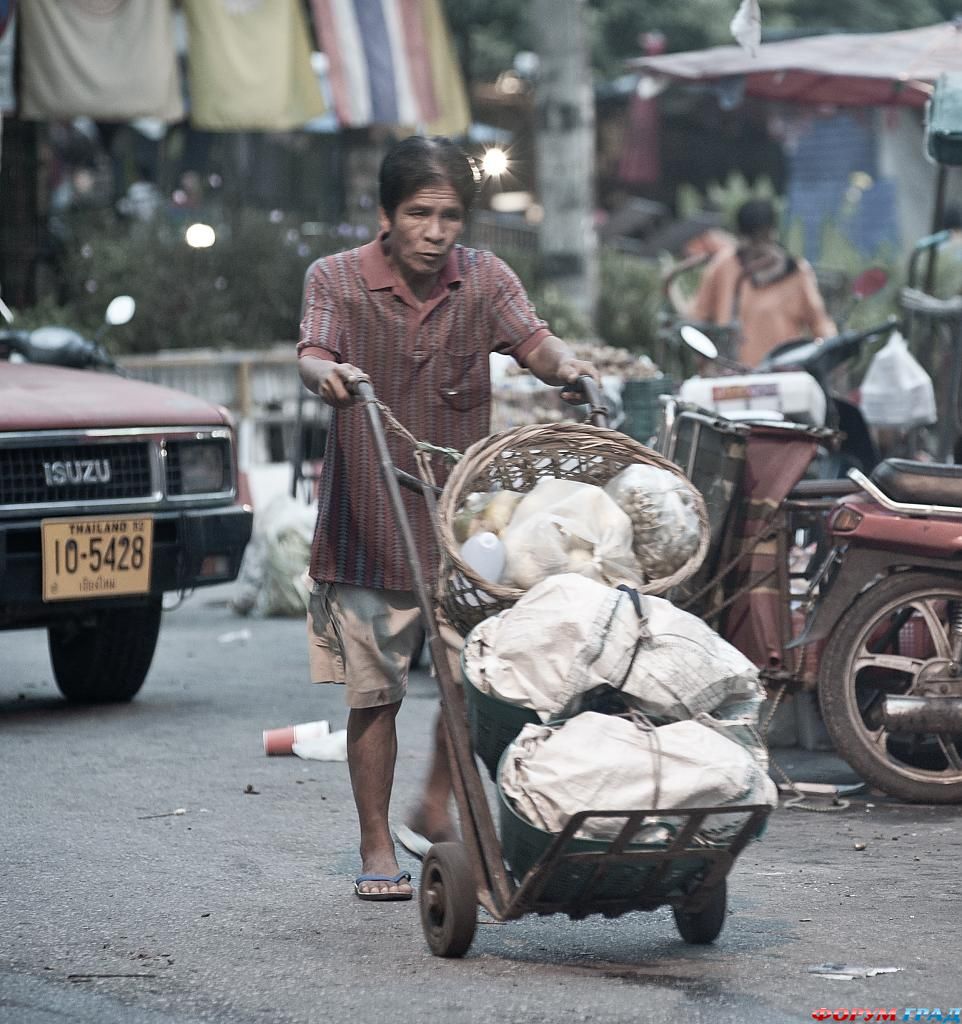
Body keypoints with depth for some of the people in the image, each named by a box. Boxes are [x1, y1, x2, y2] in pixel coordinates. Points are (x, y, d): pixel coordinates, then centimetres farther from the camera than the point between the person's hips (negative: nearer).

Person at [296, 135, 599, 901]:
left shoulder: (482, 278, 1)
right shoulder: (337, 279, -5)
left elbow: (533, 340, -13)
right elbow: (312, 357, -21)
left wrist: (563, 363, -37)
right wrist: (329, 374, -45)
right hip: (367, 525, -2)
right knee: (374, 693, 2)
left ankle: (437, 808, 21)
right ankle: (377, 847, 16)